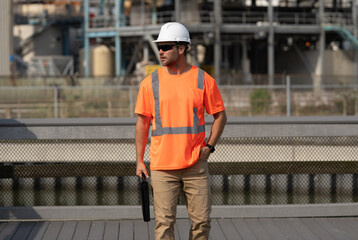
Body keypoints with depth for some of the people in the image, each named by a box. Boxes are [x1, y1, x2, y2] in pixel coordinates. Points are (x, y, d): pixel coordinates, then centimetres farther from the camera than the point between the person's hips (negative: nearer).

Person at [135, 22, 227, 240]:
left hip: (196, 164, 0)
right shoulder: (150, 83, 3)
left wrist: (209, 147, -2)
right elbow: (142, 122, 9)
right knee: (164, 222, -1)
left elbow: (220, 115, 9)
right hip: (162, 166, 0)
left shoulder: (203, 80, 1)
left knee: (202, 220, 4)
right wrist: (139, 160, 6)